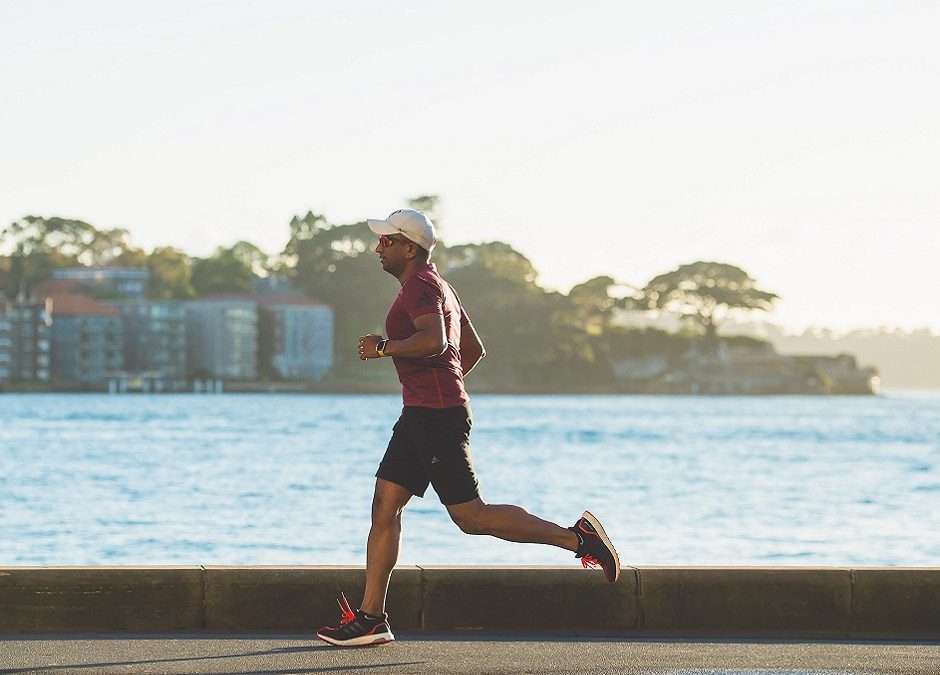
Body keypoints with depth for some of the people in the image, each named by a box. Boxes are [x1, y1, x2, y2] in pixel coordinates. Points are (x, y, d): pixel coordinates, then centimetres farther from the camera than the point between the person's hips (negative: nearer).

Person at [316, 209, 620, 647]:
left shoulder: (420, 286, -11)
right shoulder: (437, 287, 21)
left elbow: (433, 341, -29)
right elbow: (474, 349, 28)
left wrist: (383, 347, -17)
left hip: (437, 416, -11)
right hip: (420, 415, 11)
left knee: (471, 516, -10)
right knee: (384, 507, 6)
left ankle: (577, 538, -6)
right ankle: (370, 618, 5)